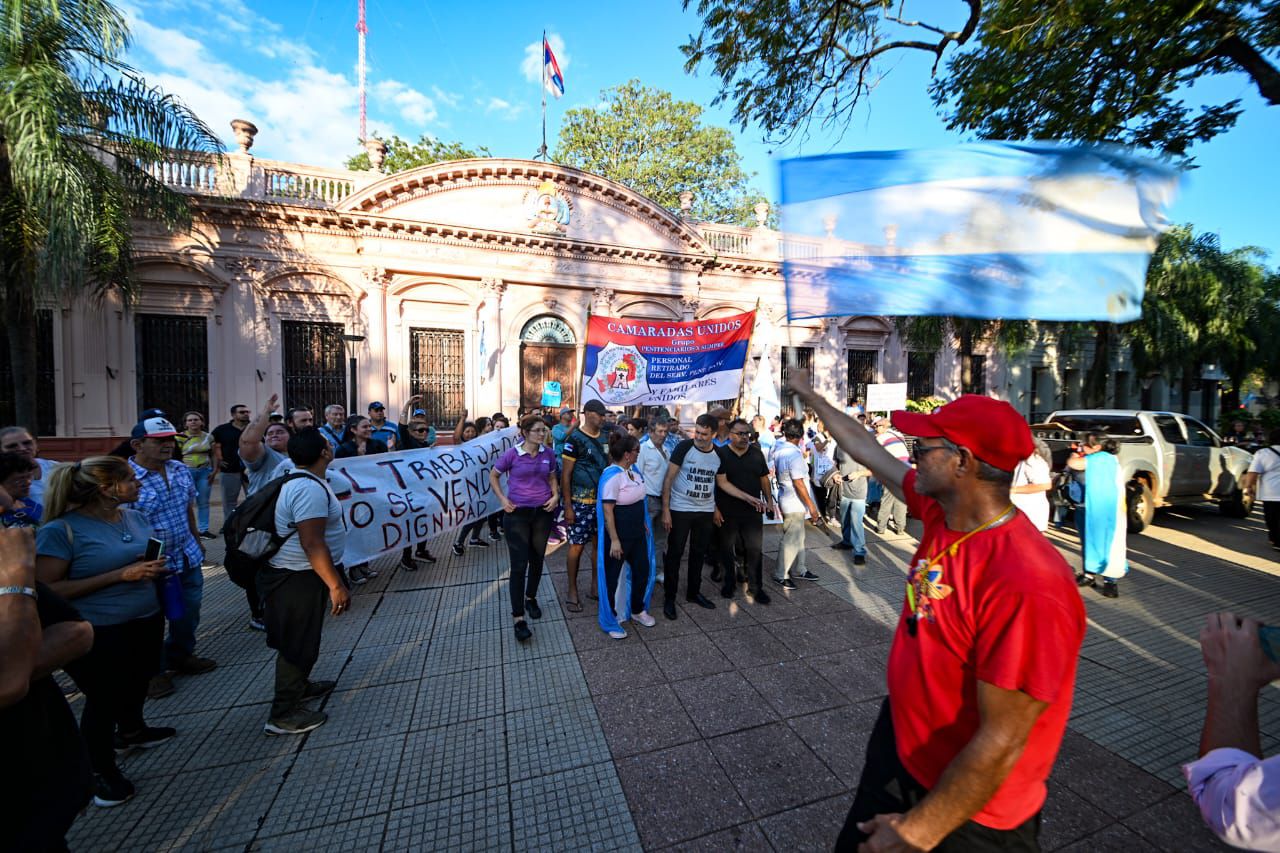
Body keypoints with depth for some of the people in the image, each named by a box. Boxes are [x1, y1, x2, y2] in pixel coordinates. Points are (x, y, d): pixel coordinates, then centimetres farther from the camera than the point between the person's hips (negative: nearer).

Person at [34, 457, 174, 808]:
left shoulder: (136, 517, 2)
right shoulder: (61, 530, -17)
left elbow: (156, 555, 15)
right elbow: (49, 590, -18)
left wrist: (156, 567, -7)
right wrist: (119, 575, -24)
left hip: (146, 622, 6)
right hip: (97, 634, -6)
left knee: (137, 683, 24)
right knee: (104, 698, 10)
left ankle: (131, 731, 51)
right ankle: (101, 769, 33)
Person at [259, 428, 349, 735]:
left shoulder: (300, 481, 7)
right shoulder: (310, 489, -27)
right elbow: (312, 543, -30)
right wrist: (336, 585, -27)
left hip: (297, 575, 10)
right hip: (299, 578, -10)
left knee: (303, 637, 25)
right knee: (298, 642, 4)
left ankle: (299, 685, 44)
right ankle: (283, 714, 18)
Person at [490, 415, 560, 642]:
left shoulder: (548, 454, -1)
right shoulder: (512, 454, -10)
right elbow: (493, 475, 4)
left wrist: (555, 496, -2)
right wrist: (503, 499, -5)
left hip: (542, 512, 4)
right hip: (517, 513, -3)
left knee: (537, 559, 15)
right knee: (519, 564, -4)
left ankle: (531, 598, 38)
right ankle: (518, 618, 4)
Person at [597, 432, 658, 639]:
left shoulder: (634, 469, 4)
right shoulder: (612, 475, -23)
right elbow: (607, 511, -23)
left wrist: (644, 524, 17)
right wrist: (614, 540, -22)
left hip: (637, 533, 9)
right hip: (618, 534, -9)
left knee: (643, 569, 17)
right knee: (612, 576, 7)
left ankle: (638, 610, 39)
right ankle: (609, 621, 26)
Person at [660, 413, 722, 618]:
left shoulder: (719, 454, 1)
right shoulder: (684, 447, -13)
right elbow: (669, 478, -11)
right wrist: (665, 509, -14)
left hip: (706, 511, 4)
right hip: (680, 509, -4)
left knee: (699, 553, 16)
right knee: (674, 553, 4)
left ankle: (693, 592, 34)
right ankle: (669, 598, 18)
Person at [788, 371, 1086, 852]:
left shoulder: (1027, 585, -34)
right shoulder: (941, 512, -11)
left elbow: (1001, 743, -29)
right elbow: (864, 448, 1)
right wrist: (810, 395, 12)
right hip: (898, 742, 7)